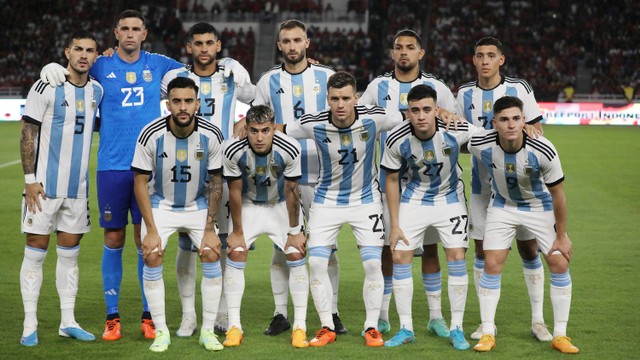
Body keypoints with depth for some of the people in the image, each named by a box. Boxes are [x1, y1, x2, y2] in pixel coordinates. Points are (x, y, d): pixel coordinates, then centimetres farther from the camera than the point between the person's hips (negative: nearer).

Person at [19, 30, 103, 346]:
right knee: (36, 251, -2)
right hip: (45, 186, -5)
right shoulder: (47, 86, -8)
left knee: (70, 252, 10)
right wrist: (30, 178, -13)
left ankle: (68, 321, 17)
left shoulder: (97, 90, 8)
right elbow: (28, 134, -7)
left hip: (77, 186, 5)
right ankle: (30, 325, 3)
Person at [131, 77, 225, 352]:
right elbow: (140, 182, -13)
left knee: (211, 255, -13)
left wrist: (209, 229, -11)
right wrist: (151, 230, -17)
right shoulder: (151, 134, -22)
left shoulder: (212, 135, -18)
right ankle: (161, 331, -3)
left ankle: (208, 330, 0)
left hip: (198, 205, 1)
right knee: (152, 257, -17)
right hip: (160, 203, -1)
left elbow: (216, 183, -7)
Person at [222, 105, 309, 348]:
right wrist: (237, 232, -10)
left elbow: (291, 192, -18)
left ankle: (300, 327, -2)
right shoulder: (234, 150, -28)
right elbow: (235, 191, -16)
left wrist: (294, 230, -10)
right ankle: (234, 326, -3)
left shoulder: (289, 149, -30)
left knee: (296, 255, -10)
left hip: (282, 205, 0)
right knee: (235, 254, -11)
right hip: (247, 205, 1)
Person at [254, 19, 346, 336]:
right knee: (281, 247, 2)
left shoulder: (327, 77, 6)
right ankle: (280, 314, 9)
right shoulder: (268, 81, 8)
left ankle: (332, 313, 9)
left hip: (320, 176, -1)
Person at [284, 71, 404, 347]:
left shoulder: (374, 118, -19)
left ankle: (372, 327, 9)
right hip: (327, 200, 1)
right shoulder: (314, 124, -18)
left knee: (373, 263, -8)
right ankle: (327, 328, 8)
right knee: (316, 262, -7)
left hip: (366, 199, 0)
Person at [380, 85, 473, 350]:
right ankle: (406, 329, 8)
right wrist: (394, 225, -7)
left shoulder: (458, 131, -26)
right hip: (414, 198, 1)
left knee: (457, 257, -10)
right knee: (400, 257, -5)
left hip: (450, 198, -1)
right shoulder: (396, 140, -21)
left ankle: (456, 329, 4)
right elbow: (392, 180, -7)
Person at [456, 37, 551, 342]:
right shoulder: (465, 94, 5)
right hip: (482, 184, 3)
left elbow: (536, 132, 0)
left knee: (529, 249, 0)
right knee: (482, 251, 3)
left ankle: (537, 320, 10)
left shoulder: (519, 89, -4)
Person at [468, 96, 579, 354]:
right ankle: (487, 334, 4)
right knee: (492, 265, -8)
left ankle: (560, 335, 5)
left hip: (541, 208, -1)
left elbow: (557, 194, -17)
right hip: (502, 206, 1)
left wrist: (561, 236, -10)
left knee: (559, 264, -7)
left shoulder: (543, 151, -31)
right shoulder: (481, 145, -26)